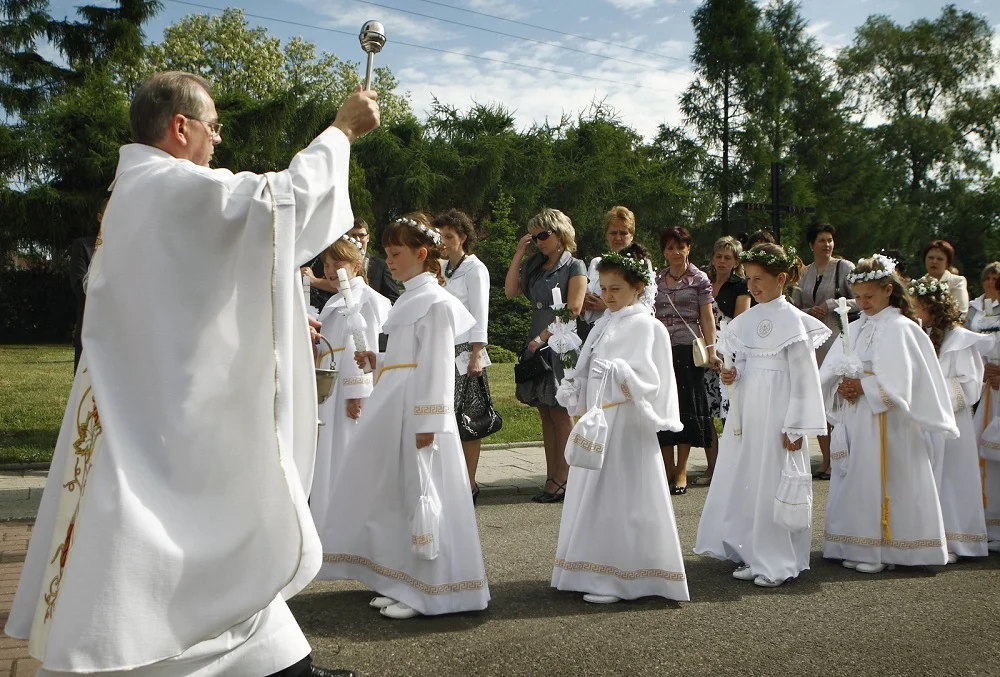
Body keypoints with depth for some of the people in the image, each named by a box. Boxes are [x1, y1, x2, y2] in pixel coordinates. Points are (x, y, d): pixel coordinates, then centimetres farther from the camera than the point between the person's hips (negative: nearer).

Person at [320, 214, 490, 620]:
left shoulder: (435, 301, -11)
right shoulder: (410, 298, 17)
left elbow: (436, 365, -16)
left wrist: (427, 422, -19)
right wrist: (376, 362, 8)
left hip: (417, 411, -10)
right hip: (394, 410, 10)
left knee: (419, 495, -3)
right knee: (395, 495, 12)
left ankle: (427, 592, 6)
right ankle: (403, 583, 22)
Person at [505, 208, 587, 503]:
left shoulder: (574, 266, -4)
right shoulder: (534, 266, 14)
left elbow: (573, 309, -12)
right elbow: (511, 290, 3)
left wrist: (544, 336, -15)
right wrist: (519, 253, 2)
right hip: (537, 346, 6)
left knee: (560, 413, -3)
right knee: (546, 414, 6)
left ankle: (561, 481, 2)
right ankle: (552, 479, 10)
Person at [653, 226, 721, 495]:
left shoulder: (699, 279, 1)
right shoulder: (656, 281, 11)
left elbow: (707, 317, -3)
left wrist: (711, 351, -12)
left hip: (688, 349, -3)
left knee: (687, 405, 0)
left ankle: (681, 470, 7)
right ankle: (667, 467, 13)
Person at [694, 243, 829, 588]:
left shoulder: (792, 320, -9)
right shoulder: (747, 320, 9)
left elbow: (803, 376, -10)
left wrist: (795, 426, -13)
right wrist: (733, 374, -6)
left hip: (777, 410, -7)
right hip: (747, 408, 7)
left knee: (774, 483, -1)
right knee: (744, 480, 9)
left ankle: (777, 562, 10)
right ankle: (753, 555, 21)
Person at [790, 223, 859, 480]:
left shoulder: (845, 268, 0)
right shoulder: (805, 272, 13)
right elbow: (795, 307, 14)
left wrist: (831, 306, -12)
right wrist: (809, 312, -6)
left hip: (837, 339, -5)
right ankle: (826, 460, 13)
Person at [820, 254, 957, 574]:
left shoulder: (900, 328, -5)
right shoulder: (854, 329, 13)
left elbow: (896, 383, -15)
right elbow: (829, 374, 10)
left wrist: (862, 386, -14)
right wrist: (841, 388, -8)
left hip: (885, 421, -6)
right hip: (854, 420, 6)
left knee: (881, 482, -3)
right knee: (854, 480, 8)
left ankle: (882, 551, 5)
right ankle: (857, 546, 16)